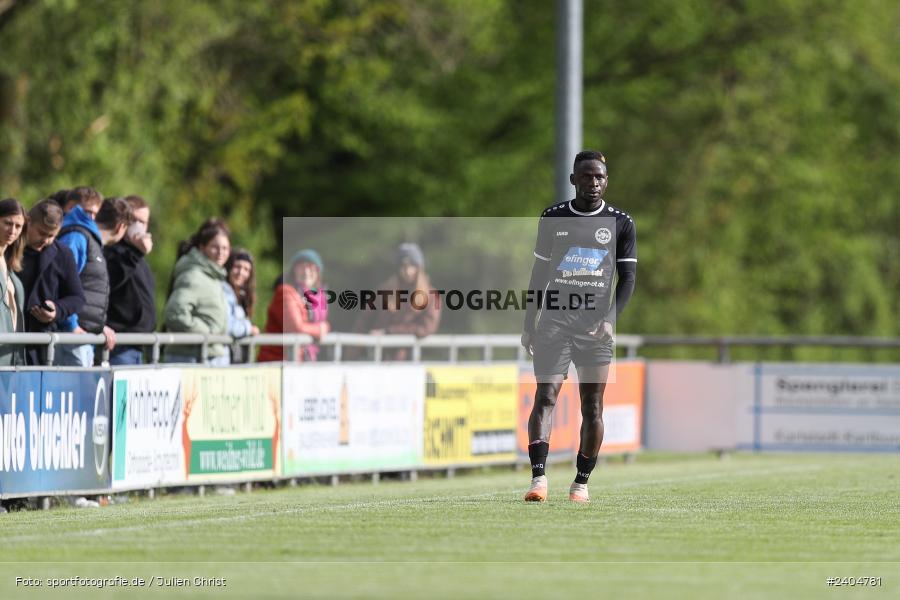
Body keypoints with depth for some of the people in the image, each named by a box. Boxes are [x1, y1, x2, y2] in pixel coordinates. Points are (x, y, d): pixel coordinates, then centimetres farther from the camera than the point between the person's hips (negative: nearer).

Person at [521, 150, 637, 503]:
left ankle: (581, 482, 12)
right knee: (545, 397, -15)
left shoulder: (620, 223, 5)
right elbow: (539, 274, 13)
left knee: (592, 407, 1)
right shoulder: (552, 219, 8)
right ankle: (538, 478, -24)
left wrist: (610, 318, -11)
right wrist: (528, 325, 9)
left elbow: (627, 277, 4)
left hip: (595, 326, 0)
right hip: (554, 321, 0)